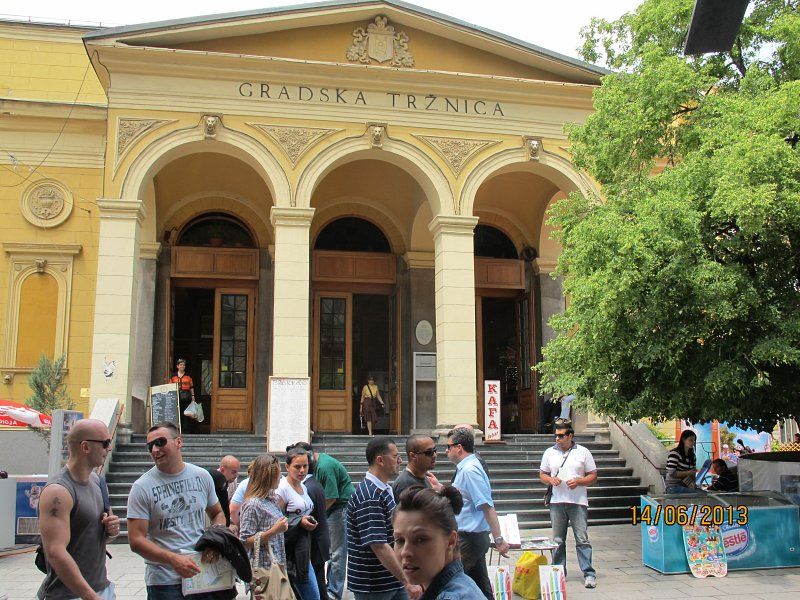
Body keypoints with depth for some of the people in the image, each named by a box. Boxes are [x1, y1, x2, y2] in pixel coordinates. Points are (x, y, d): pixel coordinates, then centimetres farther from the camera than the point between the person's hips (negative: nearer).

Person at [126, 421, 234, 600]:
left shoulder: (202, 476, 3)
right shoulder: (142, 487, -8)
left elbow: (217, 514, 16)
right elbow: (136, 541, -12)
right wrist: (174, 560, -23)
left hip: (204, 574, 3)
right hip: (164, 582, -3)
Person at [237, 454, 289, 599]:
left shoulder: (273, 499, 8)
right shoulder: (252, 504, -16)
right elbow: (245, 542, -17)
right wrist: (274, 531, -21)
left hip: (277, 566, 8)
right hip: (261, 568, -8)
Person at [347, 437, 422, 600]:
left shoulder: (384, 490, 10)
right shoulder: (369, 497, -22)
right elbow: (379, 547, -26)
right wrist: (408, 583, -24)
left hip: (393, 582, 9)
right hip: (372, 587, -9)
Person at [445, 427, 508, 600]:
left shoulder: (469, 470, -18)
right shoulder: (465, 468, 13)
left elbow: (487, 506, -23)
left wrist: (498, 539, -26)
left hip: (469, 539, -10)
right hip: (473, 538, 10)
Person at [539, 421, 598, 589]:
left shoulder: (583, 452, 3)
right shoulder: (549, 452, 10)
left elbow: (593, 477, 4)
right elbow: (542, 474, 15)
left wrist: (578, 481, -12)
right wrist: (550, 480, -6)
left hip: (578, 502, -3)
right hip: (557, 502, 3)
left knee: (582, 540, -4)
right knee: (557, 540, 8)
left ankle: (589, 574, 1)